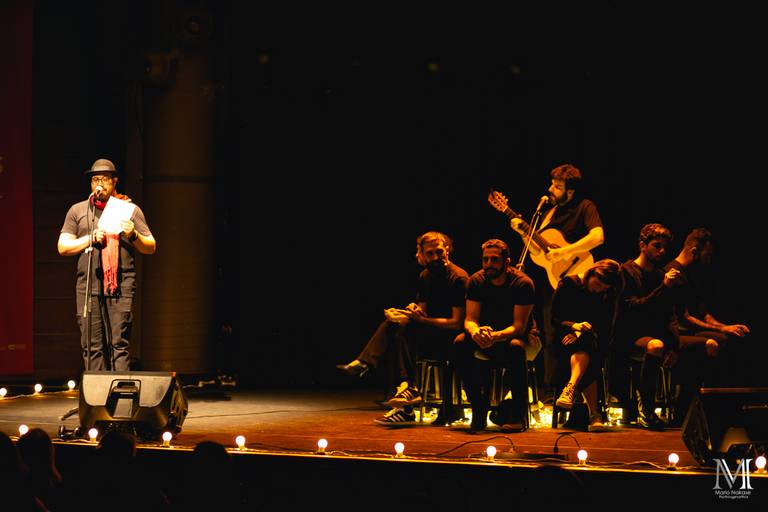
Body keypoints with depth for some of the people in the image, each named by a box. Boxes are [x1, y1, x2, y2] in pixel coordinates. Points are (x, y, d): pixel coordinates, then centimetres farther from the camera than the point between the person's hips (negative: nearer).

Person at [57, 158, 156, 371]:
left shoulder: (130, 210, 13)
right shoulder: (77, 211, 16)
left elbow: (150, 247, 11)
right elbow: (63, 247, 10)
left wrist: (134, 235, -9)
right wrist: (91, 239, -3)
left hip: (121, 288, -2)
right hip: (88, 287, 2)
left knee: (119, 344, -9)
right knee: (92, 346, -2)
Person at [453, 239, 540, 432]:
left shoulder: (523, 283, -18)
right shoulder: (476, 281, -6)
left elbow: (519, 327, -23)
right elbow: (470, 319, -10)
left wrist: (496, 336, -43)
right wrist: (475, 332, -36)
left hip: (521, 337, -4)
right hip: (488, 332, 4)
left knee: (515, 347, -40)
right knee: (460, 343, -27)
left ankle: (517, 414, -29)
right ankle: (479, 407, -22)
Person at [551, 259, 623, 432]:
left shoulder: (609, 295, 6)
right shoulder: (568, 284, 0)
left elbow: (605, 327, 1)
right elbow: (554, 319, -1)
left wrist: (580, 334, -17)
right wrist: (574, 326, -21)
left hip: (595, 342, 1)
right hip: (565, 337, -1)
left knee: (586, 341, -39)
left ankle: (571, 387, -59)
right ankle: (594, 413, -49)